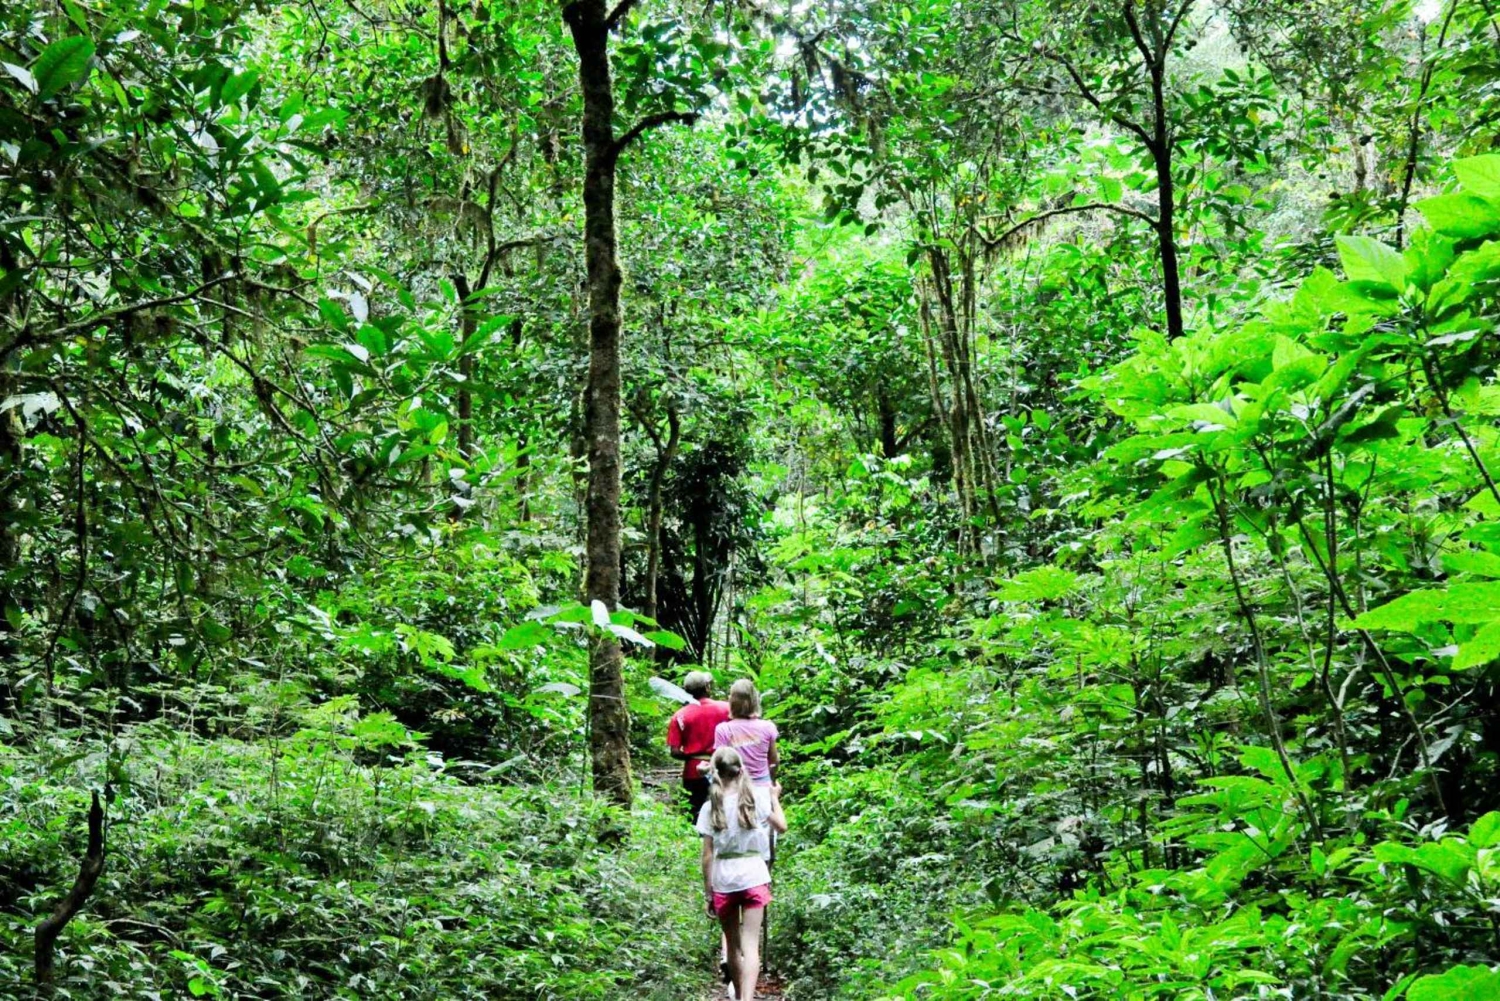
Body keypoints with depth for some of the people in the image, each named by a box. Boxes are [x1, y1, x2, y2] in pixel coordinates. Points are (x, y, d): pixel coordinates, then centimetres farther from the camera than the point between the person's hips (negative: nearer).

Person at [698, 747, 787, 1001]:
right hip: (753, 877, -1)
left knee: (733, 944, 18)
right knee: (750, 945, -5)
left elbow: (707, 856, -3)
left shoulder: (711, 807, -3)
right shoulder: (757, 797, -4)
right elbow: (781, 827, 9)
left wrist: (708, 893, 5)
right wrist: (775, 797, 24)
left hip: (723, 880, 1)